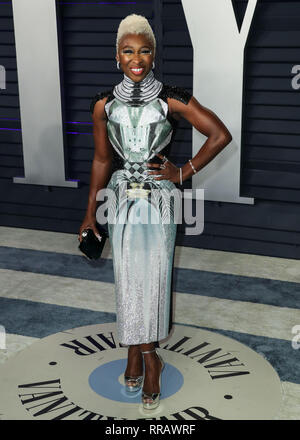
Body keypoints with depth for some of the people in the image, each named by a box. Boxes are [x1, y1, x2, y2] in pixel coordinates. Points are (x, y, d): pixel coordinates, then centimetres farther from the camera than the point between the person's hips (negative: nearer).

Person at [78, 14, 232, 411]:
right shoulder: (104, 105, 2)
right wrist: (90, 213, 11)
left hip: (159, 199, -2)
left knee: (154, 278, 2)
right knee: (128, 279, 7)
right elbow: (101, 160, 9)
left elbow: (221, 135, -6)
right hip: (122, 199, 2)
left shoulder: (172, 100, -7)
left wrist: (184, 173, -6)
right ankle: (148, 358, 24)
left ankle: (140, 353, 21)